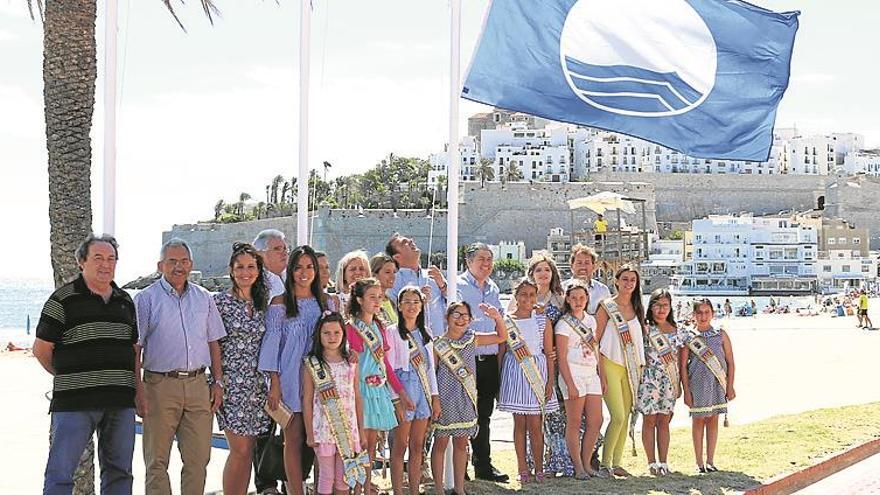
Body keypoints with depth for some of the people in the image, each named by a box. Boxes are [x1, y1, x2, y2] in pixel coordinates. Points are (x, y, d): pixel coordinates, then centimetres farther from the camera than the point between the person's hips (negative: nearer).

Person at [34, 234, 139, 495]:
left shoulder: (126, 302, 15)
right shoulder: (62, 299, -3)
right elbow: (41, 349, -1)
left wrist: (139, 393, 15)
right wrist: (66, 378, 8)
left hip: (120, 403, 6)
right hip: (74, 402, -5)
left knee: (119, 473, 11)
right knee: (60, 474, -5)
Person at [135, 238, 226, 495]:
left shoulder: (204, 298, 13)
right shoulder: (146, 299, 0)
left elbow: (213, 343, 17)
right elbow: (135, 348, -3)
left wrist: (218, 382, 9)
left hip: (197, 385, 4)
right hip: (160, 385, -4)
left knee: (198, 459, 4)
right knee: (157, 460, 1)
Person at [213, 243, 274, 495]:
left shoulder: (262, 303, 12)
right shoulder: (220, 301, -4)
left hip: (257, 384, 5)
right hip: (231, 382, -5)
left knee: (248, 451, 6)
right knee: (240, 450, -9)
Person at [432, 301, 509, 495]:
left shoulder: (472, 339, 5)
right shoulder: (438, 344, -6)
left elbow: (501, 337, 10)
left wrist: (497, 317, -8)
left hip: (466, 400, 4)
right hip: (444, 399, -4)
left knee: (461, 444, 11)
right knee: (441, 443, 4)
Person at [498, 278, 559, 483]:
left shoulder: (543, 322, 4)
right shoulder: (506, 322, 4)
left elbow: (549, 354, 5)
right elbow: (501, 353, 7)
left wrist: (550, 381, -2)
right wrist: (499, 382, 5)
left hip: (537, 373, 0)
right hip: (514, 372, 1)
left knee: (535, 424, -3)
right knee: (519, 422, 4)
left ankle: (539, 469, 5)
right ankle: (523, 469, 10)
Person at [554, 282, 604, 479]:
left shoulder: (591, 320, 14)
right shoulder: (564, 324, -6)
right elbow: (562, 358, -10)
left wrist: (602, 377, 15)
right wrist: (570, 385, -16)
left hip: (591, 374, 7)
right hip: (573, 374, -6)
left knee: (596, 421, 3)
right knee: (574, 423, -3)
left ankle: (586, 463, 13)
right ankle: (578, 467, 2)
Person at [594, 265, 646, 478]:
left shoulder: (636, 308, 12)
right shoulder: (607, 306, -5)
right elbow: (595, 338, -7)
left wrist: (640, 366, 11)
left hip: (630, 368, 6)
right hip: (610, 365, -6)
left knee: (626, 417, 6)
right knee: (618, 417, -12)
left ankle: (617, 462, 13)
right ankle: (605, 463, -3)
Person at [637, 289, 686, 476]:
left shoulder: (676, 331, 10)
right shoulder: (645, 328, -3)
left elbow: (678, 360, 13)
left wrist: (679, 384, 11)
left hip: (669, 382, 4)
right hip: (649, 380, -4)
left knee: (664, 422, 6)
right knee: (650, 420, 1)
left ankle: (663, 462, 10)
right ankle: (652, 462, 6)